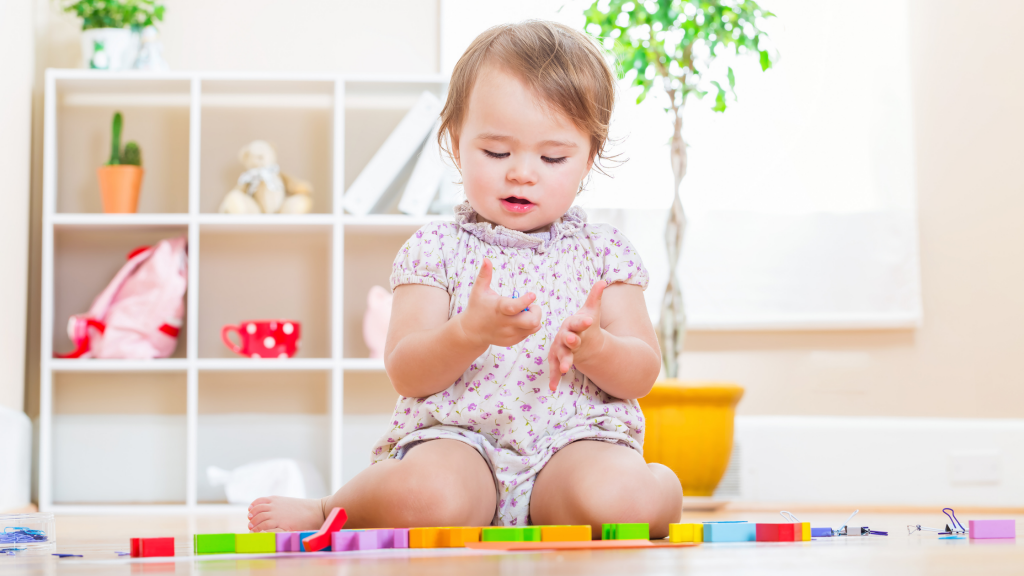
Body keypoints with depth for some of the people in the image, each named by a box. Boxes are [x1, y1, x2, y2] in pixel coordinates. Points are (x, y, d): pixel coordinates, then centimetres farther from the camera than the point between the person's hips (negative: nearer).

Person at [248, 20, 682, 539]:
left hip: (575, 441, 0)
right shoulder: (436, 249, 7)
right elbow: (405, 374, -2)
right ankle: (331, 508, -2)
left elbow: (642, 375, 6)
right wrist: (472, 331, -23)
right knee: (424, 493, -35)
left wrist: (594, 347, -17)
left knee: (618, 493, -37)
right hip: (457, 438, 1)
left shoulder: (604, 251, 11)